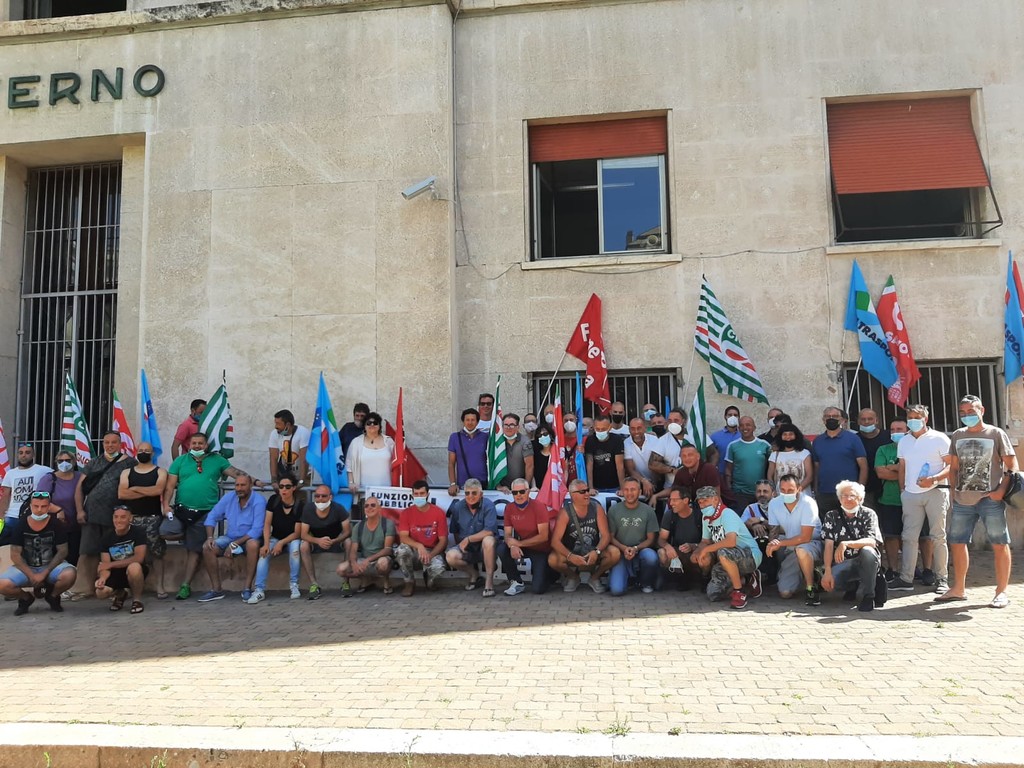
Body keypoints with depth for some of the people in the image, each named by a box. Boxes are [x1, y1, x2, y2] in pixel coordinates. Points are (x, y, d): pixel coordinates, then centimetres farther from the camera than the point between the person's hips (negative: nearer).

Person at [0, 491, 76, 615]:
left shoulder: (56, 525, -8)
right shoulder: (20, 527, -5)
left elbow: (62, 551, -8)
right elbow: (15, 555, -6)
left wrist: (44, 574, -17)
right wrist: (31, 575, -17)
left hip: (51, 566, -1)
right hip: (26, 568, 1)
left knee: (69, 575, -33)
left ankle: (52, 596, 4)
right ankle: (26, 598, 9)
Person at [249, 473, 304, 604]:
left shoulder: (299, 505, -18)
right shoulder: (273, 500, -9)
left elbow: (296, 533, -15)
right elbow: (267, 524, -10)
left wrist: (281, 543, -29)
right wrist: (266, 544, -24)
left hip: (292, 538, -2)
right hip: (275, 538, 2)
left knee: (295, 548, -34)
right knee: (264, 553, -27)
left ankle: (294, 585, -19)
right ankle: (259, 590, -29)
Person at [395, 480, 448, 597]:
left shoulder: (439, 512, -7)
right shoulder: (406, 513, -3)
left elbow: (443, 540, -7)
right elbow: (403, 537, -13)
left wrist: (430, 555, -23)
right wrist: (419, 546, -31)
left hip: (432, 552, -1)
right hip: (413, 552, 1)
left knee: (438, 567, -34)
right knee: (401, 550, -33)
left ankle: (428, 577, 8)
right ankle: (409, 583, -7)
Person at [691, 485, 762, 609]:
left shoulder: (727, 514, -21)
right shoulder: (706, 518, 6)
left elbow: (731, 542, -36)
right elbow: (705, 541, 13)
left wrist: (706, 550, -26)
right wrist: (697, 552, -10)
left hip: (751, 556, -9)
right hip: (731, 560, 9)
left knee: (723, 553, -40)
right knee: (713, 595, -5)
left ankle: (739, 592, -20)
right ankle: (745, 580, 17)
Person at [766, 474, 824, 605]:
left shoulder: (808, 503, -22)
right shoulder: (774, 503, -7)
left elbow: (805, 537, -24)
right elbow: (773, 530, 1)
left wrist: (780, 543, -24)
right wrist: (772, 544, -21)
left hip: (812, 544, -5)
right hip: (790, 547, 5)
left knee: (801, 549, -42)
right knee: (784, 592, -5)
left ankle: (811, 588, -19)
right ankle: (802, 574, 28)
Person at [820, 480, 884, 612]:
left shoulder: (868, 514, -3)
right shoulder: (831, 516, 2)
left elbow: (872, 542, -19)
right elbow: (829, 545, -7)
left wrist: (846, 544, -36)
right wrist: (827, 571, -21)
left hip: (866, 562, -1)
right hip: (843, 563, 1)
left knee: (868, 551, -35)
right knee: (827, 581, -30)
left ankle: (866, 595, -16)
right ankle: (854, 587, 7)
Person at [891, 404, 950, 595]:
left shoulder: (939, 439, -1)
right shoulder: (904, 441, 14)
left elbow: (952, 466, -6)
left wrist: (933, 479, -19)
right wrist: (902, 490, 11)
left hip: (935, 492, -4)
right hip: (911, 494, 4)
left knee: (938, 537, 0)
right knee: (909, 536, 2)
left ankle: (942, 579, 8)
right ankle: (906, 579, 4)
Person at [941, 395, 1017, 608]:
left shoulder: (996, 434, -1)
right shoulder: (957, 436, 12)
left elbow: (1012, 466, -4)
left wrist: (1002, 490, -14)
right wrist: (955, 490, 7)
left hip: (990, 500, -5)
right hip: (962, 501, 5)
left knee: (999, 544, 0)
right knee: (957, 543, 9)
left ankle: (1002, 591, 10)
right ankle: (958, 588, 21)